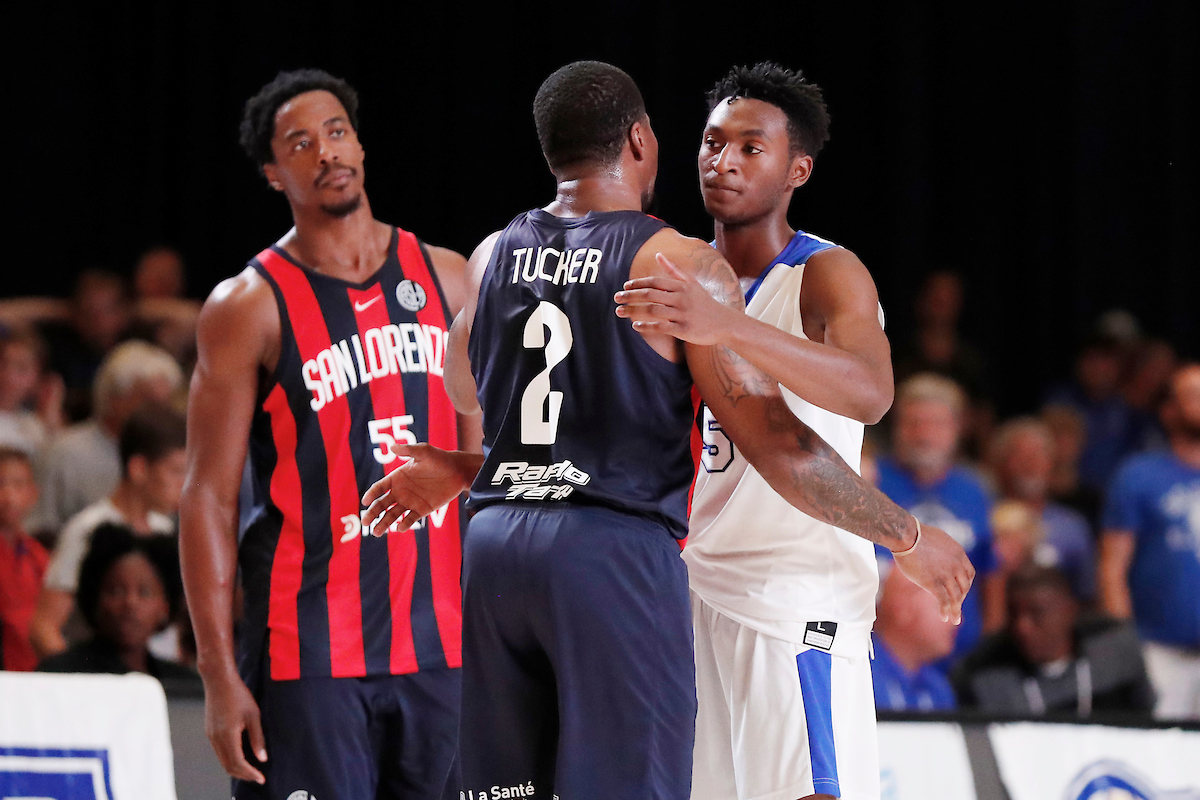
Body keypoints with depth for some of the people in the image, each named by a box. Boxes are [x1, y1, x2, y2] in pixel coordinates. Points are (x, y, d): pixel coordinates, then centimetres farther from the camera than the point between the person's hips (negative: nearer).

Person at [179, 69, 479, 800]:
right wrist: (220, 676, -11)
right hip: (310, 650, -4)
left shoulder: (446, 279, 10)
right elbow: (210, 497, -5)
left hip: (440, 643, 4)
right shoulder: (251, 307, -3)